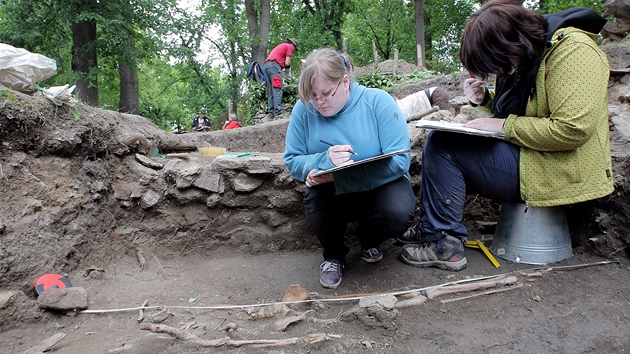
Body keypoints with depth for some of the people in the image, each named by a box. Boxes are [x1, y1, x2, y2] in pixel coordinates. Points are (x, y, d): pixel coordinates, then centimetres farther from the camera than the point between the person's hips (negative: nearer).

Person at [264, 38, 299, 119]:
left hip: (266, 65, 9)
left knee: (270, 91, 5)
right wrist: (288, 70, 19)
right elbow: (287, 63, -3)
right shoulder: (289, 46, 9)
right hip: (274, 64, -8)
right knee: (277, 89, -14)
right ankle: (278, 111, -24)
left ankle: (271, 113, 1)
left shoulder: (281, 46, 34)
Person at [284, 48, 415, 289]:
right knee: (315, 204, -33)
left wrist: (338, 176, -32)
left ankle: (370, 241, 10)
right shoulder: (304, 109, -9)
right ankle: (333, 256, 4)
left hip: (381, 183, -1)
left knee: (399, 214, -32)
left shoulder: (378, 101, -16)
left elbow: (399, 161, -23)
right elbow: (292, 160, -5)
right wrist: (325, 161, -29)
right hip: (332, 192, 1)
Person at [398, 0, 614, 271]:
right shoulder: (520, 59, 8)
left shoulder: (573, 50, -19)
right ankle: (431, 229, 14)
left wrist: (504, 125, -19)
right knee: (439, 141, 10)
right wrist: (483, 99, 1)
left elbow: (572, 129, -27)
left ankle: (444, 245, -10)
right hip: (527, 157, 10)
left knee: (440, 145, -17)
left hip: (558, 173, -10)